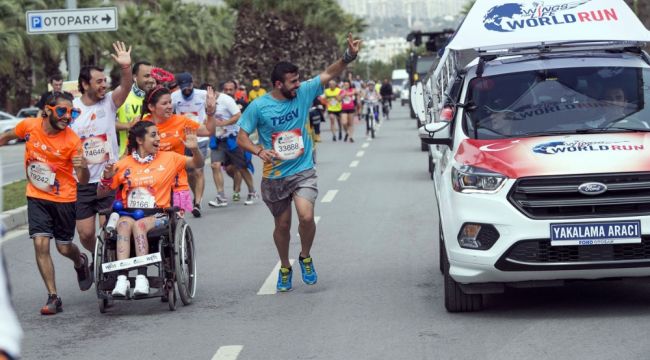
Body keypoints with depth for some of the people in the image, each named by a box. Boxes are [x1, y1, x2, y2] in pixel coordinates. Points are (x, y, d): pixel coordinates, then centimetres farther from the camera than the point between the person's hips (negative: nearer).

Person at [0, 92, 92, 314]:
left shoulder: (72, 141, -19)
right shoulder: (29, 126, -12)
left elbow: (83, 181, -19)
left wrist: (83, 168, -39)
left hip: (64, 199, -2)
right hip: (37, 198, 2)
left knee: (64, 247, 8)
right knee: (41, 244, -11)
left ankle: (81, 263, 45)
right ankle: (53, 297, -3)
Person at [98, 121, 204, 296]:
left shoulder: (169, 158, 13)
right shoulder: (124, 164, 13)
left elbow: (197, 164, 6)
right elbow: (102, 192, 14)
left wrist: (195, 149, -13)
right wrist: (107, 177, -6)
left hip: (157, 214, -1)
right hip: (128, 213, 1)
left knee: (139, 224, -34)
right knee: (125, 223, -34)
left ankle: (142, 278, -42)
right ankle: (121, 280, -45)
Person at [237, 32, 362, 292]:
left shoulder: (303, 93, -3)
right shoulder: (259, 107, -8)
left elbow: (329, 74, -4)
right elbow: (241, 137, -4)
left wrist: (349, 57, -21)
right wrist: (259, 151, -23)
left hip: (303, 172, 0)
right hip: (274, 177, 0)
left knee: (306, 217, -22)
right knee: (282, 225, 12)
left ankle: (306, 257, 6)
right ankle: (284, 268, 36)